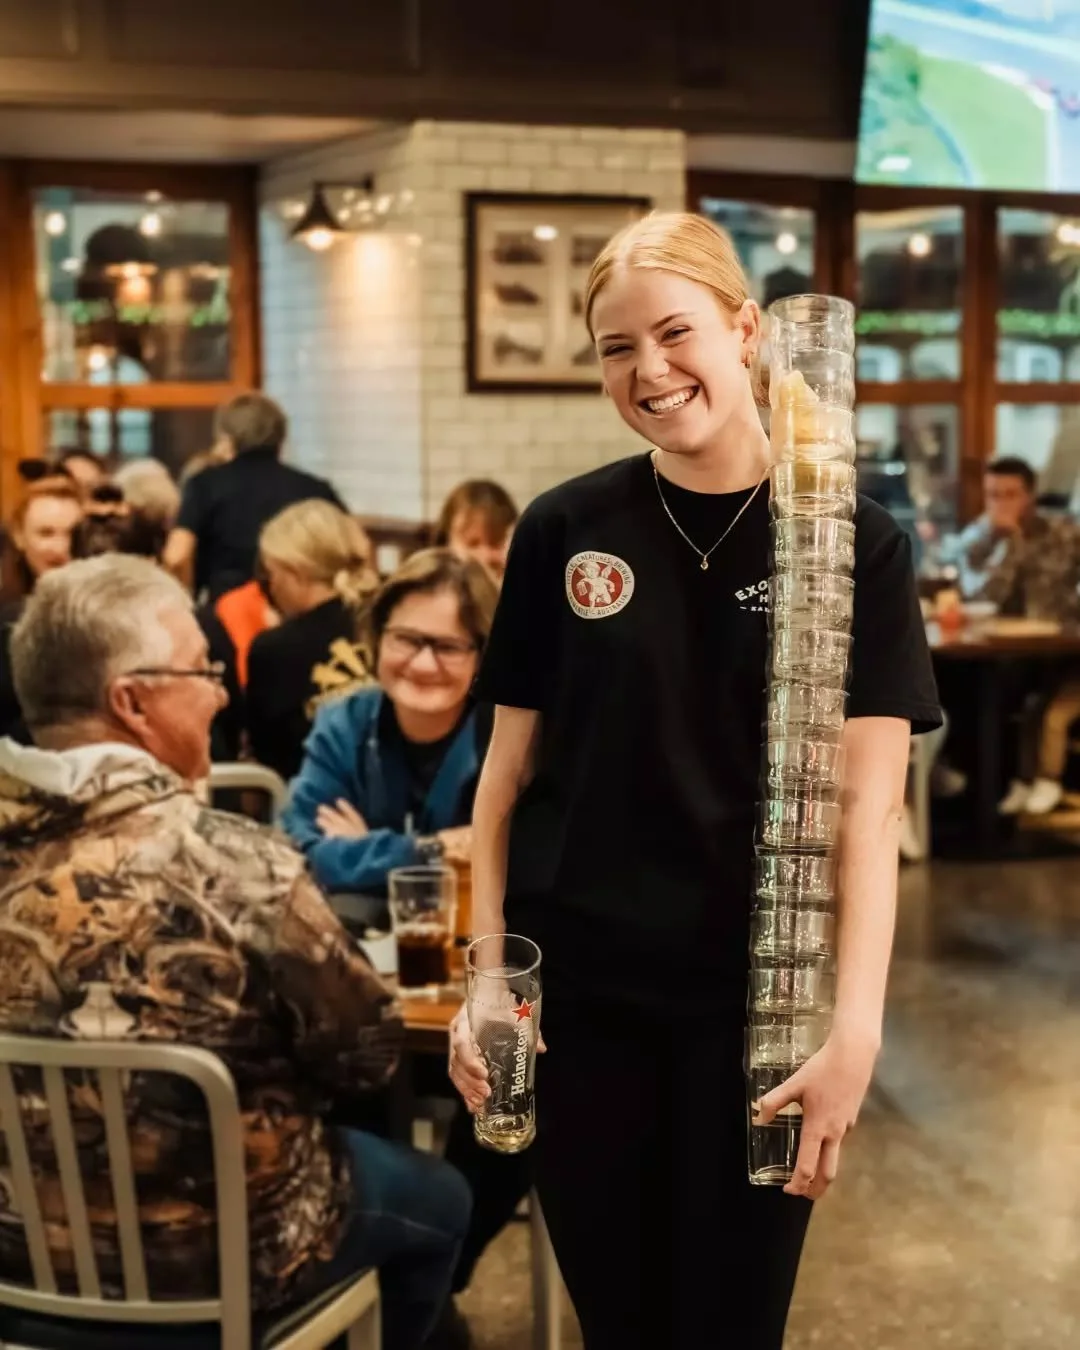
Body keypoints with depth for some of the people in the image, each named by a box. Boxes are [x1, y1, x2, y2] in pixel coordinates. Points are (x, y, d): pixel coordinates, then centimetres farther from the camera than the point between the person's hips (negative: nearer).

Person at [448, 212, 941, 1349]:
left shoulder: (854, 543, -5)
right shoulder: (563, 531, -1)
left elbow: (866, 799, -10)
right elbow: (508, 771, 4)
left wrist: (857, 1027, -19)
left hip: (756, 999, -1)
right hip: (575, 994, 2)